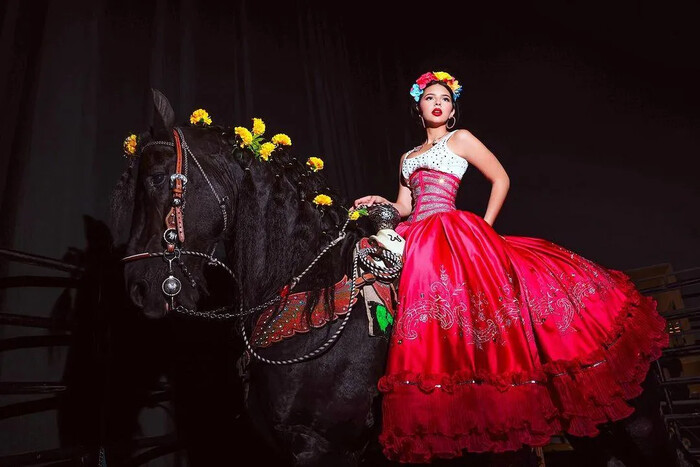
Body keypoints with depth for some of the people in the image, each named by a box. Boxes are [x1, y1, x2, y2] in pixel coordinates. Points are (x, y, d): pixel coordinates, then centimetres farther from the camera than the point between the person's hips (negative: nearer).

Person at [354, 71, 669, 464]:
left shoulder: (460, 139, 9)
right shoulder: (408, 158, 25)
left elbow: (501, 179, 4)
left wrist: (485, 226, -1)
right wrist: (379, 203, 4)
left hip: (454, 237, -5)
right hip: (418, 244, 5)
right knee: (431, 331, 0)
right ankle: (436, 421, 9)